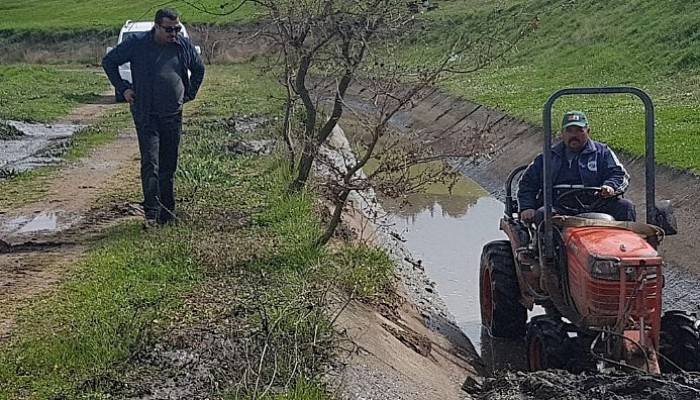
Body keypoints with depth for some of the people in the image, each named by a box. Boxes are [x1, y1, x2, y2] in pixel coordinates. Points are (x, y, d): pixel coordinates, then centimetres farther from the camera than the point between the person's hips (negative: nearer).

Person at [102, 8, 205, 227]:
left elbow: (199, 68, 22)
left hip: (173, 116, 3)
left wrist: (189, 94, 14)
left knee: (168, 166, 8)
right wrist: (123, 88, 0)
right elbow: (109, 61, 6)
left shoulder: (184, 45, 4)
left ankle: (167, 213, 17)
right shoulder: (137, 43, -5)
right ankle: (152, 213, -11)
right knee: (150, 164, -12)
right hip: (146, 116, -3)